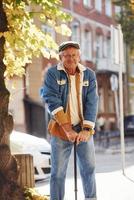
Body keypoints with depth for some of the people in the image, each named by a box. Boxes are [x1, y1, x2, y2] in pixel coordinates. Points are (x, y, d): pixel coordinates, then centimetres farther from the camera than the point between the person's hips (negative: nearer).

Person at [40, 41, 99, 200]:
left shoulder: (89, 75, 3)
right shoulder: (53, 74, -5)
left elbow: (92, 103, -3)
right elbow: (52, 101, -13)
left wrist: (87, 130, -13)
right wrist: (68, 128, -18)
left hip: (83, 129, 2)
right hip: (61, 129, -2)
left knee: (89, 168, 5)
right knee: (58, 172, 0)